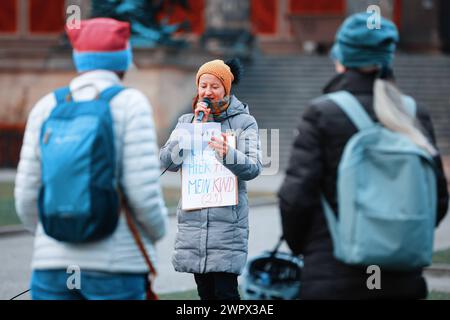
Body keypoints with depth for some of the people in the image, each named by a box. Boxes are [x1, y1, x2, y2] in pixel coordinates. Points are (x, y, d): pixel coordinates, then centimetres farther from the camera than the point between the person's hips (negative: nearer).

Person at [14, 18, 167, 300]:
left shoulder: (47, 107, 6)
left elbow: (28, 196, 6)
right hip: (116, 266, -4)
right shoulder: (130, 104, -6)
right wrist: (157, 229, 9)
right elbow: (143, 190, -13)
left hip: (54, 265, 4)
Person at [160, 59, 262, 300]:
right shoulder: (186, 121, 13)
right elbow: (167, 161, 1)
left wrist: (228, 154, -29)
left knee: (225, 291, -10)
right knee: (204, 292, 6)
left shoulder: (244, 122, 4)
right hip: (193, 217, 3)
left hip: (228, 219, -3)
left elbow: (253, 168, -8)